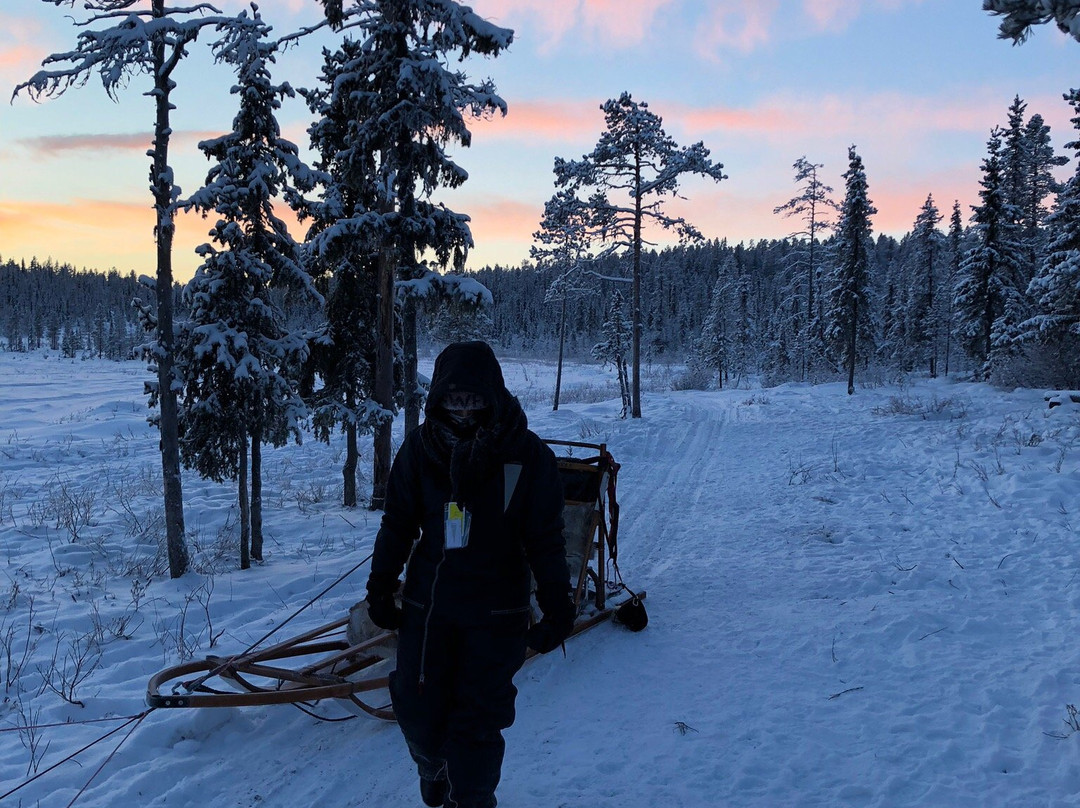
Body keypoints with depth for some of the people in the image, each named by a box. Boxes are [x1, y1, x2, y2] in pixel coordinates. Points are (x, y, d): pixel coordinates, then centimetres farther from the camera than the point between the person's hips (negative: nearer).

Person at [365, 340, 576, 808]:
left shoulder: (526, 454, -10)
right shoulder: (420, 448, -3)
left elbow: (546, 539, -6)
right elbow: (397, 524, 7)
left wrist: (557, 607, -8)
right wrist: (380, 587, 9)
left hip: (496, 614, -2)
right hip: (426, 606, 3)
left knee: (477, 722, 0)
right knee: (417, 714, 10)